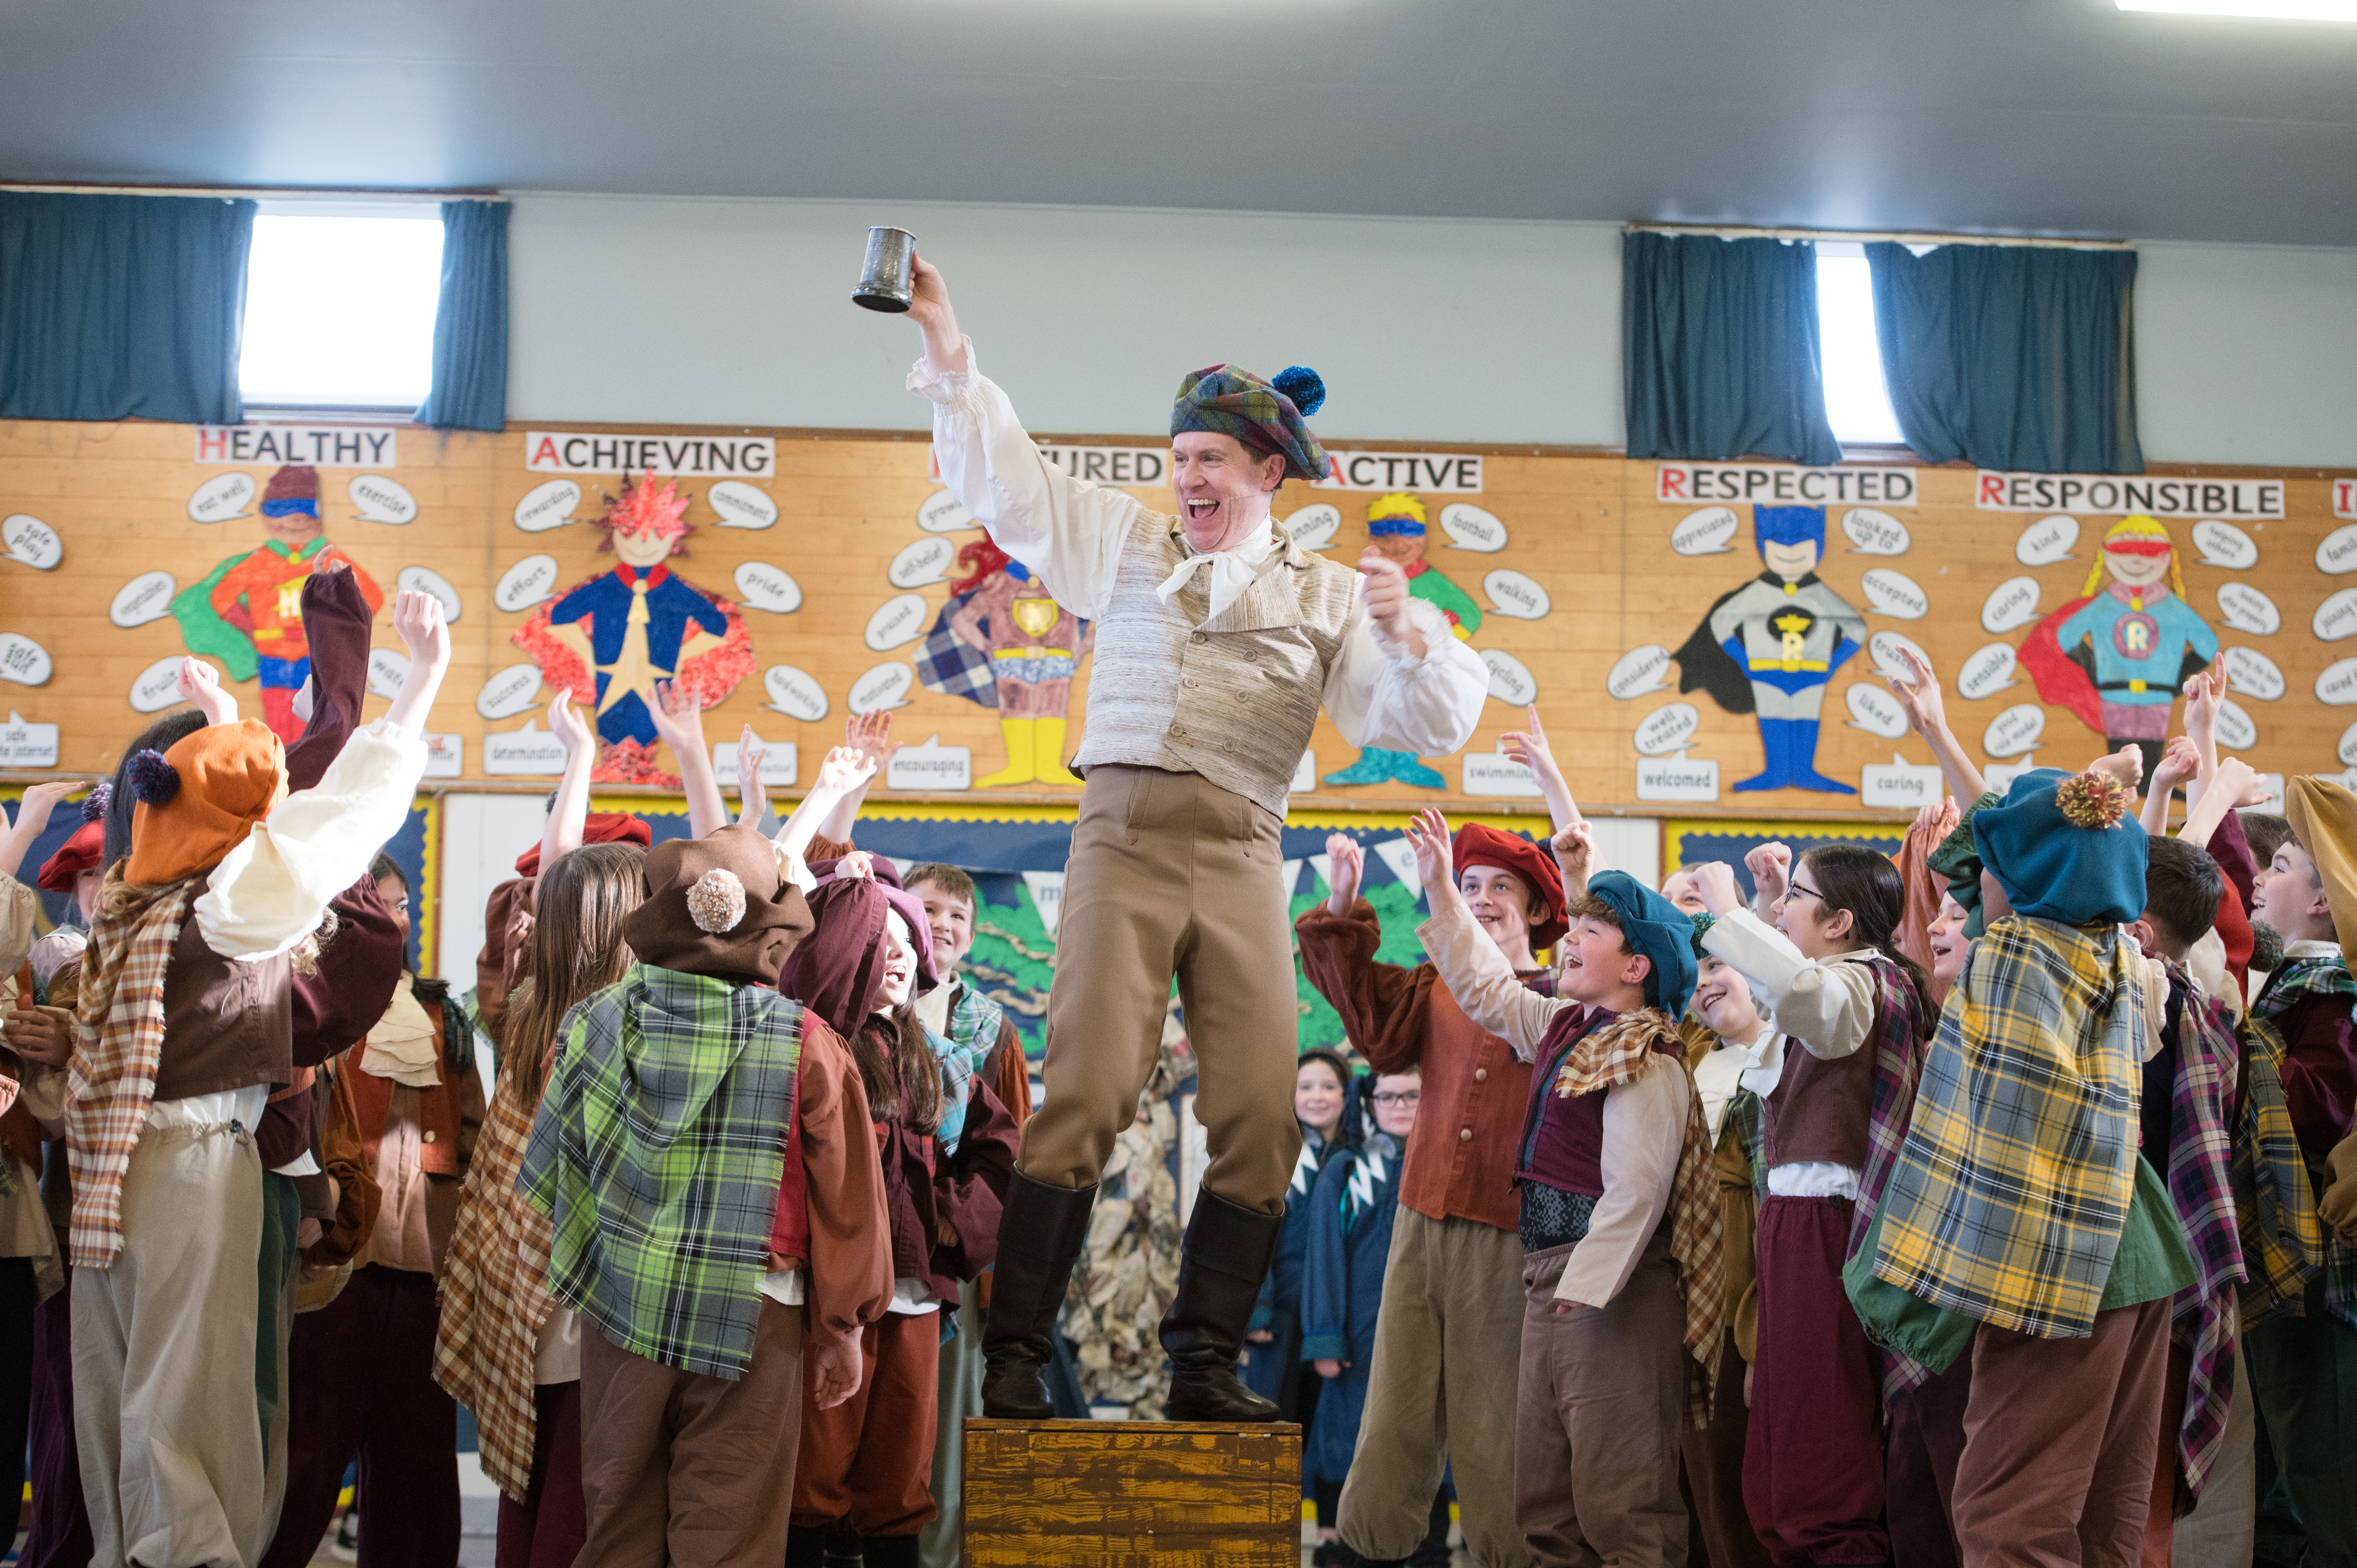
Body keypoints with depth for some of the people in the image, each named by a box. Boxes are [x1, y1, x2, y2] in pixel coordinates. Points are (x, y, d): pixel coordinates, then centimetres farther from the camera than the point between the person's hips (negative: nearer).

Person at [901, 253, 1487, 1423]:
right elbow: (1003, 472, 17)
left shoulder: (1323, 596, 18)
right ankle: (1015, 1350, -10)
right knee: (1089, 1089, -13)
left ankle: (1203, 1362, 4)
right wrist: (944, 345, 10)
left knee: (1261, 1112, -6)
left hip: (1242, 855, 1)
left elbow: (1422, 725, 9)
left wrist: (1407, 635, -10)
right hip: (1125, 836, -1)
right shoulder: (1127, 545, 21)